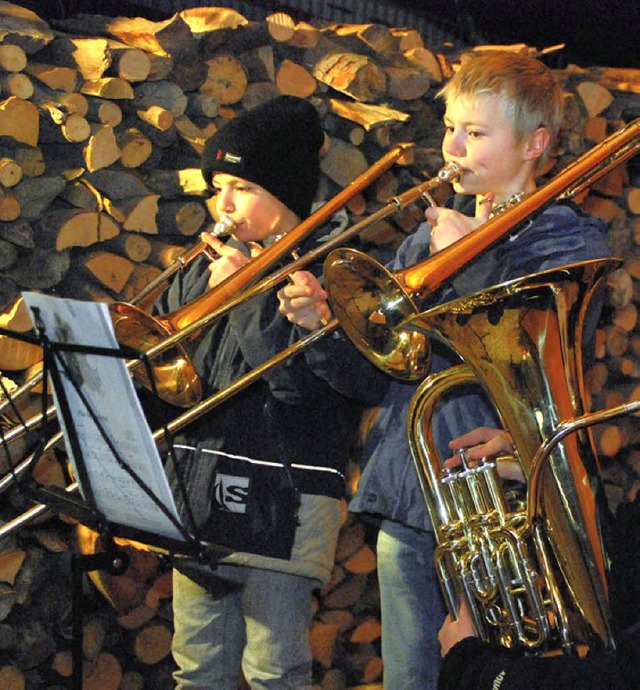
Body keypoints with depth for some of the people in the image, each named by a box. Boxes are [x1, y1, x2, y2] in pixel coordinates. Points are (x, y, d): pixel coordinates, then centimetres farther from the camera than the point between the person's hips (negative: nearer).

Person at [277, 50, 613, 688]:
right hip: (406, 506, 6)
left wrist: (469, 263, -16)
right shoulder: (431, 235, 15)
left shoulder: (572, 241, -3)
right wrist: (324, 327, -5)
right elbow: (375, 375, 15)